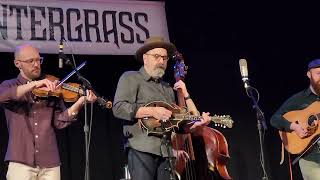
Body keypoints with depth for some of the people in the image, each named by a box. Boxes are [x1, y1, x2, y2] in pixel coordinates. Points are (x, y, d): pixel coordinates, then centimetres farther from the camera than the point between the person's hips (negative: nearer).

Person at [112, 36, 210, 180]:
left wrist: (197, 123, 6)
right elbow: (118, 108, -10)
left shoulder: (167, 88, 23)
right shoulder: (131, 78, 3)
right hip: (142, 149, -6)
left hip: (165, 151, 6)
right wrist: (152, 111, -16)